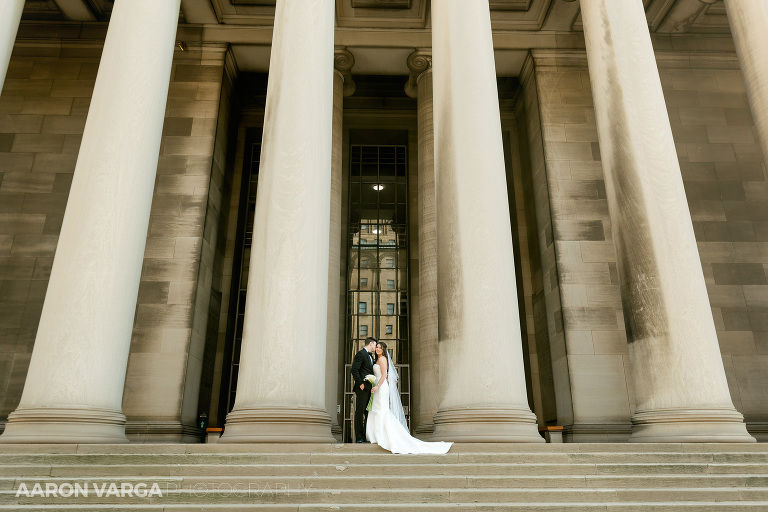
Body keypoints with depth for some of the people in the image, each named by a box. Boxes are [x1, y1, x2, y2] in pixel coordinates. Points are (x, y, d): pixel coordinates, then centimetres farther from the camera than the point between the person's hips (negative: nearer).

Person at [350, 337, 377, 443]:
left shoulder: (371, 356, 21)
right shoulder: (360, 354, -7)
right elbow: (354, 370, -15)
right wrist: (360, 383, -16)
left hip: (369, 389, 9)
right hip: (362, 388, -9)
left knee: (368, 412, 8)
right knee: (360, 412, -4)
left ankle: (367, 435, 13)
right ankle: (359, 437, -2)